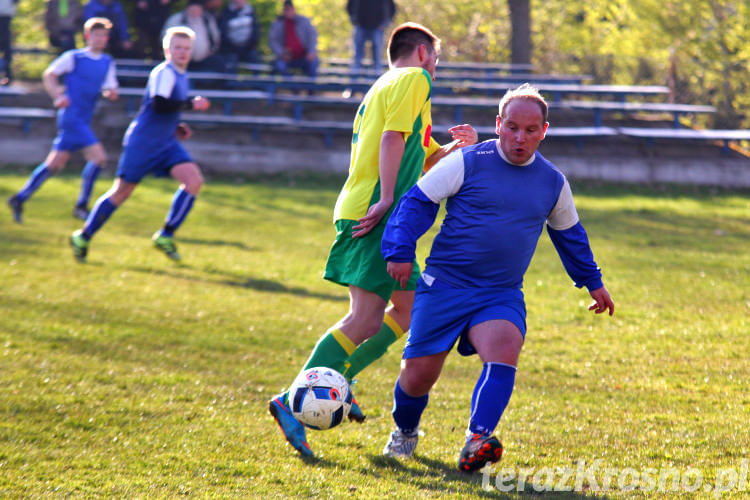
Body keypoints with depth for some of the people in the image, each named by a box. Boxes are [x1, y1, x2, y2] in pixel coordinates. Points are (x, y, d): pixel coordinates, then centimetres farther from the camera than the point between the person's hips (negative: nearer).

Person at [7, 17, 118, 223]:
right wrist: (57, 95, -13)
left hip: (83, 121, 7)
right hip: (71, 116, -7)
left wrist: (110, 93, -8)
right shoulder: (73, 57, -5)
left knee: (55, 164, 10)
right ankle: (82, 205, -7)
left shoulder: (108, 62, 12)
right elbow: (49, 75, 1)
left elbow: (109, 89, 16)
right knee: (98, 157, -16)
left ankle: (20, 198, 18)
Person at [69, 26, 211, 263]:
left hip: (166, 143, 8)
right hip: (142, 143, -8)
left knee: (194, 180, -11)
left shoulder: (180, 75, 14)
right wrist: (191, 104, -22)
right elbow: (158, 104, -29)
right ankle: (83, 237, 15)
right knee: (121, 193, -1)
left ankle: (166, 236, -6)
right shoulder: (164, 73, -15)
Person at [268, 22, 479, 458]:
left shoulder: (386, 87, 28)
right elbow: (393, 138, -16)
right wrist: (386, 200, -23)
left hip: (361, 211, 10)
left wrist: (460, 147, 19)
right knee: (367, 319, -15)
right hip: (372, 215, -10)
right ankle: (293, 402, -21)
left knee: (411, 306, 16)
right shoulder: (413, 79, -1)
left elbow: (425, 159, 35)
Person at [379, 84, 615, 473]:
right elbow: (417, 202, -3)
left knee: (504, 352, -29)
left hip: (502, 295, 2)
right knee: (418, 375, -1)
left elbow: (570, 235, 26)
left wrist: (593, 282, 34)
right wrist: (400, 251, -16)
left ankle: (476, 443, -37)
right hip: (444, 286, -2)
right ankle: (404, 433, 32)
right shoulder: (467, 163, -5)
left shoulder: (553, 183, 8)